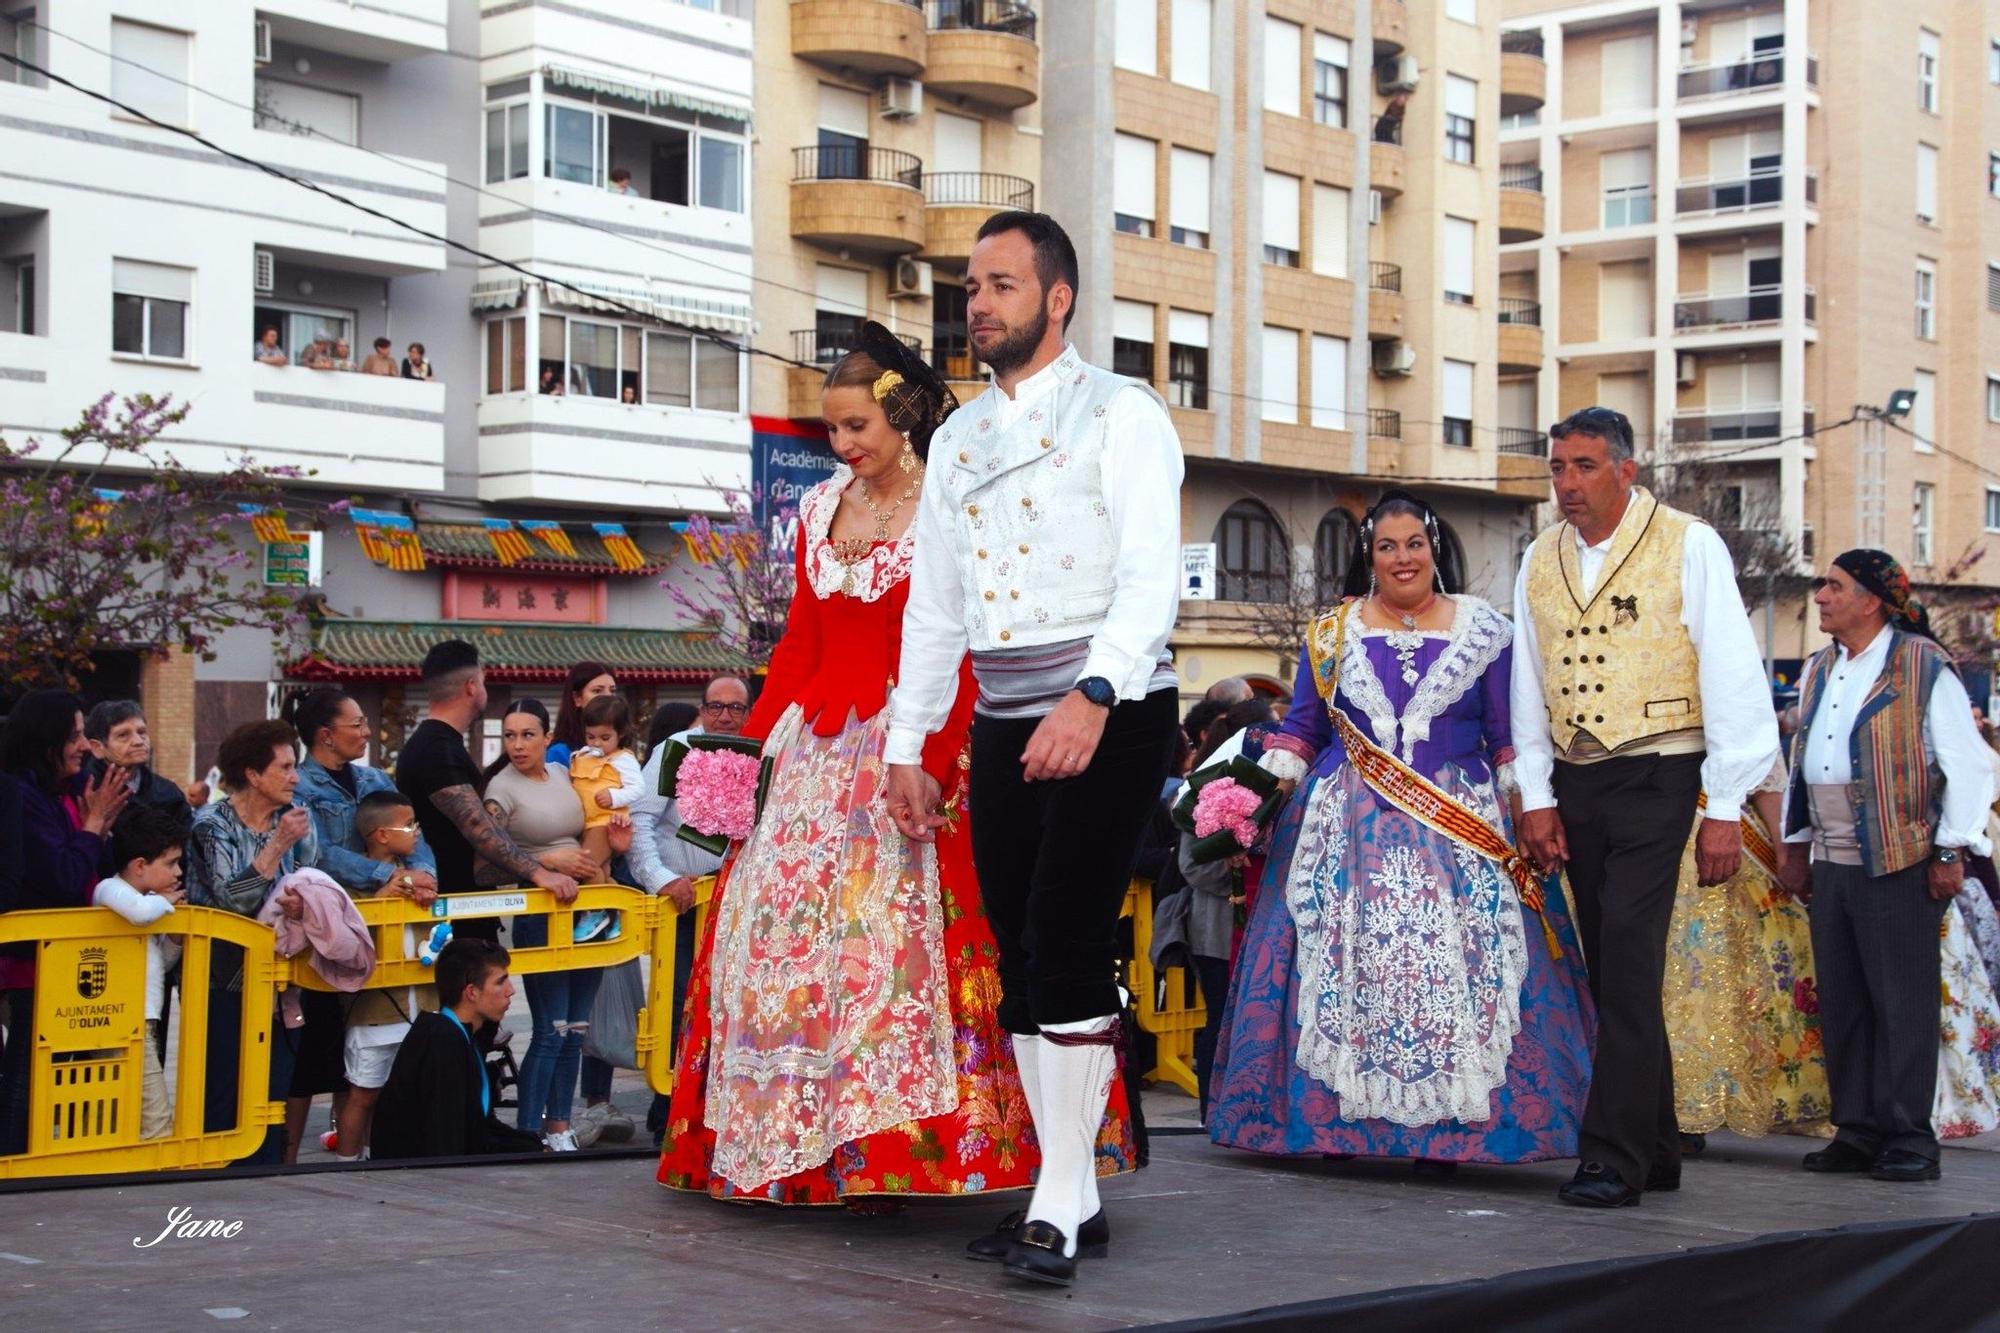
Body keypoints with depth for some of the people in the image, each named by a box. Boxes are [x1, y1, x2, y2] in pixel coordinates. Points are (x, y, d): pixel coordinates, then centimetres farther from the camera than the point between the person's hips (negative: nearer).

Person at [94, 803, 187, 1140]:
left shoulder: (148, 898, 17)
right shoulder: (110, 888, -9)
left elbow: (161, 962, 25)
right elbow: (138, 911, -34)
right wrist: (165, 901, -12)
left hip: (143, 1022, 10)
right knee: (157, 1123, -13)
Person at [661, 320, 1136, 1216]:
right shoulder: (820, 509, 13)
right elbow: (798, 644, 16)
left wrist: (930, 768, -20)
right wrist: (752, 744, 10)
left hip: (903, 751, -7)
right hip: (814, 752, 7)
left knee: (888, 938, -8)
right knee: (778, 933, 6)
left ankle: (888, 1147, 0)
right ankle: (800, 1144, 16)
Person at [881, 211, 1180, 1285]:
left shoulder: (1120, 415, -4)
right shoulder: (958, 437, 16)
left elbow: (1151, 573, -16)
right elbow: (932, 602, 18)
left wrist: (1090, 697, -30)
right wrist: (905, 745, 13)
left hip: (1108, 714, -7)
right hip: (1002, 724, 7)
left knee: (1066, 953, -13)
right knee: (1020, 962, 8)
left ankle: (1057, 1209, -8)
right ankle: (1069, 1186, 17)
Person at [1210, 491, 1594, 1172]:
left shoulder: (1483, 631, 7)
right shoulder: (1331, 633, 11)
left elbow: (1508, 737, 7)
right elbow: (1302, 728, 11)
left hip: (1459, 829, -1)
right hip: (1350, 829, 1)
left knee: (1451, 967, -9)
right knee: (1344, 964, -4)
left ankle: (1444, 1125, -5)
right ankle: (1336, 1116, 2)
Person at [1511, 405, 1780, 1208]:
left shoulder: (1688, 547, -3)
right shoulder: (1540, 562, 11)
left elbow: (1731, 679, -5)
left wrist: (1724, 809, -9)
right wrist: (1536, 800, 7)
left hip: (1653, 779, -5)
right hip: (1574, 783, 5)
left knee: (1629, 962, -13)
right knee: (1611, 969, 8)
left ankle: (1614, 1159, -12)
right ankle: (1656, 1151, 17)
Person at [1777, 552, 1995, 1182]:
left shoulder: (1925, 669, -6)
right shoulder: (1818, 670, 15)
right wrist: (1796, 845, 21)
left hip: (1900, 863, -7)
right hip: (1831, 864, 7)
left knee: (1902, 1000, -3)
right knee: (1841, 1001, 7)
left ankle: (1908, 1138, 4)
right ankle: (1857, 1131, 14)